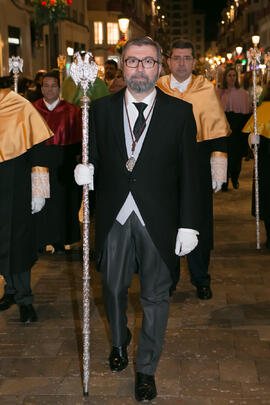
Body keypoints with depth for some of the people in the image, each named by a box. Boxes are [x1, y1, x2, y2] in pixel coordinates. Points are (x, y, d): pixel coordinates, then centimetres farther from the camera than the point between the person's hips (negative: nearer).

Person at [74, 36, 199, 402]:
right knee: (113, 287, 17)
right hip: (114, 217, 2)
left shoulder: (179, 112, -2)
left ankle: (146, 369, 27)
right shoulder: (101, 109, 3)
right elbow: (94, 157, 9)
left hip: (158, 220, -1)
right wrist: (85, 171, -16)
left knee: (155, 296, 9)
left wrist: (188, 224, -6)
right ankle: (119, 342, 47)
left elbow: (188, 172, -3)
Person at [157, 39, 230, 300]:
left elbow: (218, 132, 0)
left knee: (200, 222, 4)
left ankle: (200, 279, 21)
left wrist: (219, 169, -5)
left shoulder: (206, 90, 0)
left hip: (197, 164, -1)